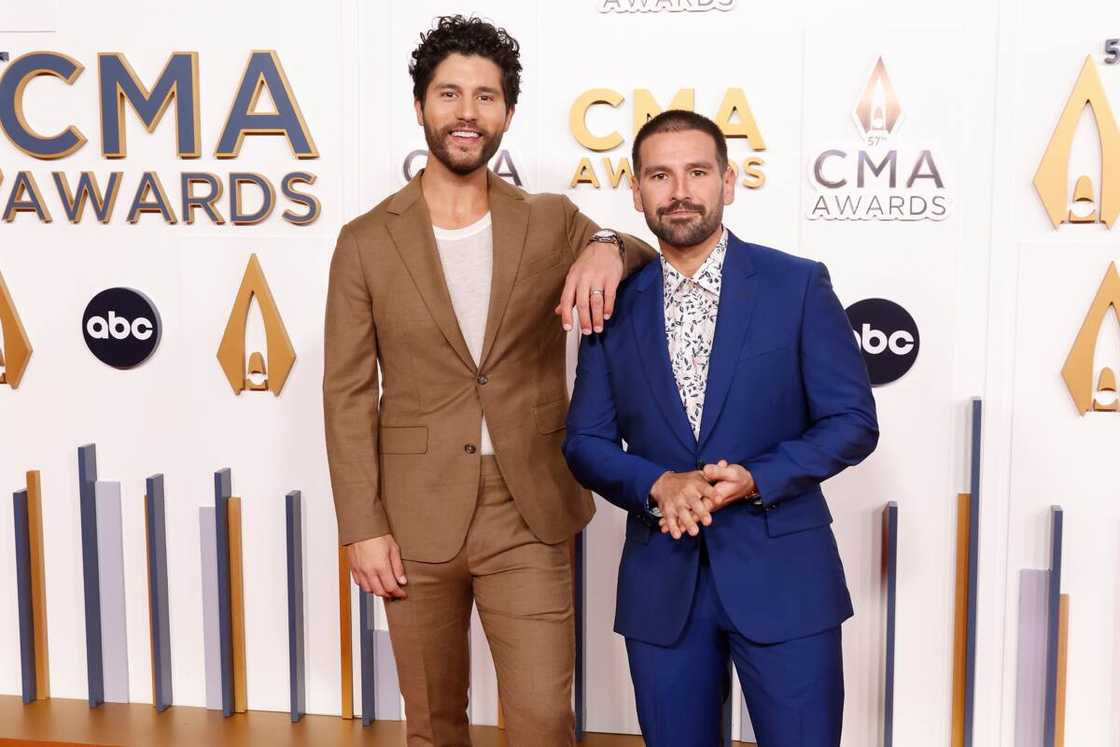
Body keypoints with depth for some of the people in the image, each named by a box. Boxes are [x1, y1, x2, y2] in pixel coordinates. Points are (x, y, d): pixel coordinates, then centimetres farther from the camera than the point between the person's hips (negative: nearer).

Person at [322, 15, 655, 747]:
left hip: (529, 517, 0)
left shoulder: (553, 223, 2)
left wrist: (610, 246, -21)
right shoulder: (367, 241, -1)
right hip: (416, 519, 0)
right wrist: (362, 526, -6)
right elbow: (348, 394, -1)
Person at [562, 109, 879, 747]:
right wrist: (658, 484, -14)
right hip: (661, 583, 2)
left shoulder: (799, 285, -2)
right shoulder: (615, 303, 4)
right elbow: (586, 442, 5)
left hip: (783, 576, -2)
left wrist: (755, 479, -17)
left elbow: (854, 421, -3)